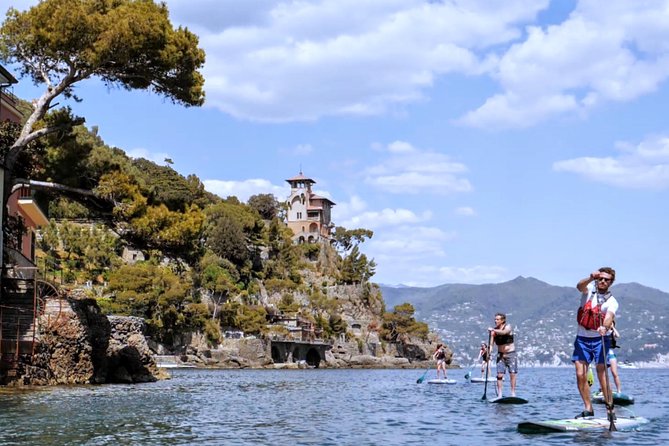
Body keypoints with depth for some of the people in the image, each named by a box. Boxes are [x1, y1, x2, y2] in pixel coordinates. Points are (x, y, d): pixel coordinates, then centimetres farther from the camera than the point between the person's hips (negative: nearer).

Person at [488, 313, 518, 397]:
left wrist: (493, 330, -43)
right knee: (499, 375, -5)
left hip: (511, 354, -3)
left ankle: (513, 393, 4)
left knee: (512, 374, -3)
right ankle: (499, 395, -4)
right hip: (500, 355, 3)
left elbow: (503, 332, -33)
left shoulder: (508, 327, -9)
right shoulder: (494, 330, 0)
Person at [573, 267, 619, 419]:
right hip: (582, 338, 2)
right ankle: (588, 409, 5)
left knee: (602, 376, -9)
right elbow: (579, 286, -19)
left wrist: (605, 327, -44)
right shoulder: (589, 291, 5)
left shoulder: (612, 302, -2)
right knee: (580, 375, -4)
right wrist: (591, 278, -37)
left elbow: (609, 317, -22)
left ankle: (610, 409, -1)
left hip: (601, 339, -2)